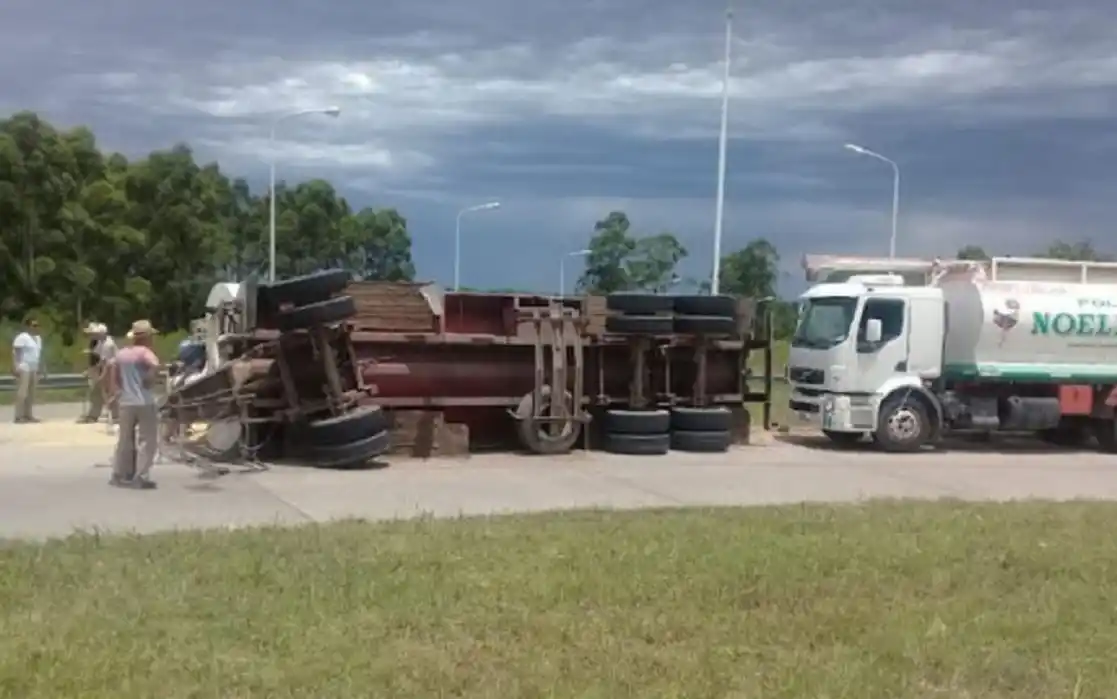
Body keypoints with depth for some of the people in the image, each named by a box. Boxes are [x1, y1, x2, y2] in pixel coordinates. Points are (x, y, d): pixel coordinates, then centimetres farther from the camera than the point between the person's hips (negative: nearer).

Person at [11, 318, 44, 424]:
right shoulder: (22, 337, -8)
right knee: (22, 393, -10)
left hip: (34, 369, 8)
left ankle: (28, 415, 11)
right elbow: (15, 353, -13)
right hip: (24, 368, -8)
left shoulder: (38, 338, 17)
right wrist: (15, 367, -21)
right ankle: (19, 416, -9)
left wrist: (40, 367, 18)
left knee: (31, 393, 7)